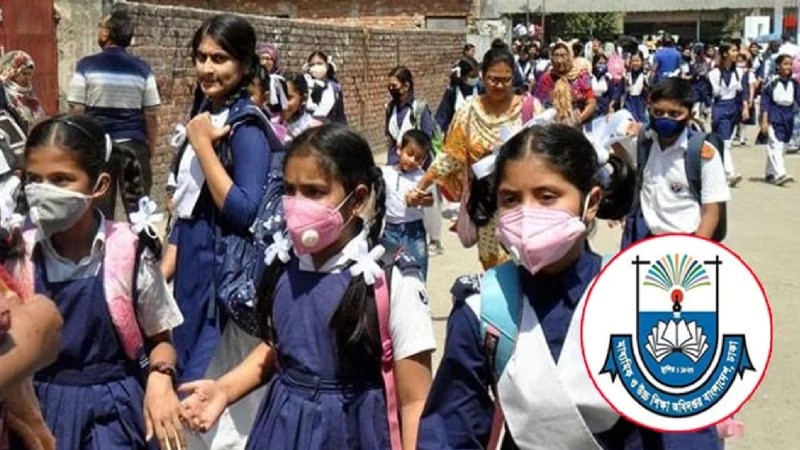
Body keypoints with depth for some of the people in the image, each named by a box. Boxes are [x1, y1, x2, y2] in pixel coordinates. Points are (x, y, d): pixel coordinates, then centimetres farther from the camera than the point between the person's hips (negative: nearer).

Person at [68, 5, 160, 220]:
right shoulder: (142, 69, 1)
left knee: (99, 210, 6)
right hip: (134, 145, 1)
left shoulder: (86, 66, -3)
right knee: (138, 208, 4)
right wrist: (151, 148, 10)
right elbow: (151, 115, 1)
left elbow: (76, 112, -3)